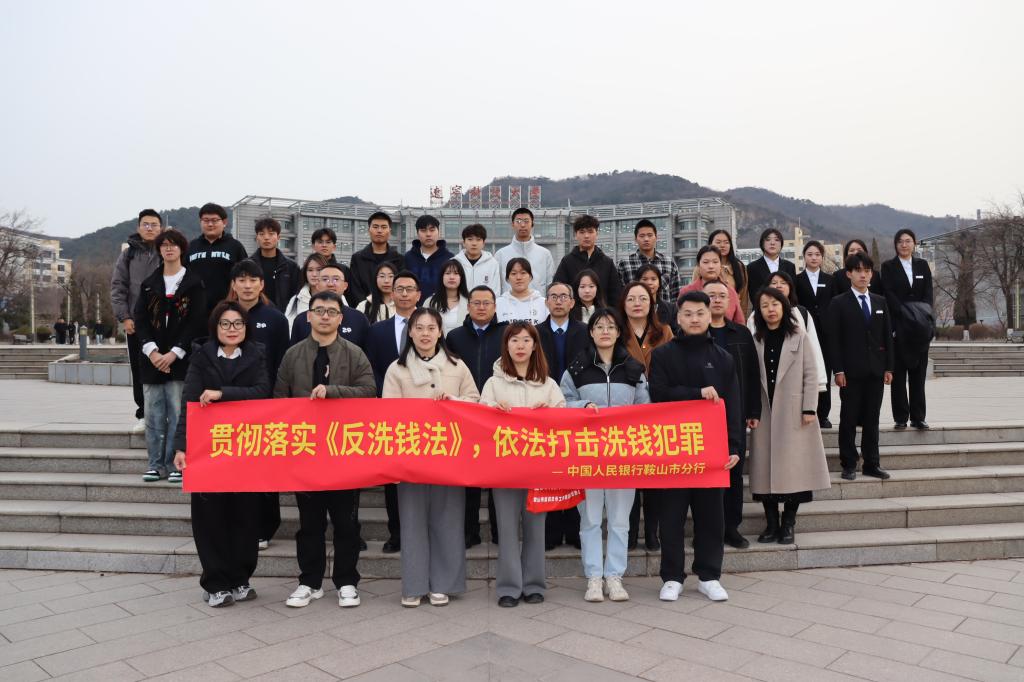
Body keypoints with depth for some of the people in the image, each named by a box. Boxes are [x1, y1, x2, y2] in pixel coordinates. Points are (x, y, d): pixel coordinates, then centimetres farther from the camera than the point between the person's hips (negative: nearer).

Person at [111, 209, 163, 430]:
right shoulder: (128, 254, 10)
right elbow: (117, 287, 7)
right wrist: (124, 317, -2)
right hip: (136, 323, 2)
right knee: (139, 370, 5)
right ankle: (144, 414, 14)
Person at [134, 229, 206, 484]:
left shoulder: (193, 284, 2)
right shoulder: (149, 284, 13)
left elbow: (196, 322, -5)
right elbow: (140, 319, 6)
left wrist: (174, 353, -12)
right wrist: (151, 351, -8)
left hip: (180, 360, -4)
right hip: (152, 359, 4)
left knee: (178, 413, -5)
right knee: (154, 414, 5)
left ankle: (175, 465, 2)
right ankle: (156, 464, 12)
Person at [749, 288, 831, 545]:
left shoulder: (800, 337, 1)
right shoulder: (756, 340, 7)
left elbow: (811, 374, -2)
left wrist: (809, 408, -9)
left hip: (793, 413, -2)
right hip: (764, 413, 2)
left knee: (793, 466, -1)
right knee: (766, 467, 3)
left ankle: (788, 524, 9)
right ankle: (771, 524, 12)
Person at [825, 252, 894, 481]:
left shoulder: (880, 302, 13)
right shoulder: (839, 303, -1)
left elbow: (887, 336, 12)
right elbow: (833, 339, -5)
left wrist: (888, 368, 5)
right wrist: (838, 370, -12)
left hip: (876, 370, 4)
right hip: (851, 371, -4)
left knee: (872, 419, 8)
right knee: (849, 419, 2)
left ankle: (872, 463, 16)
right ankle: (849, 464, 9)